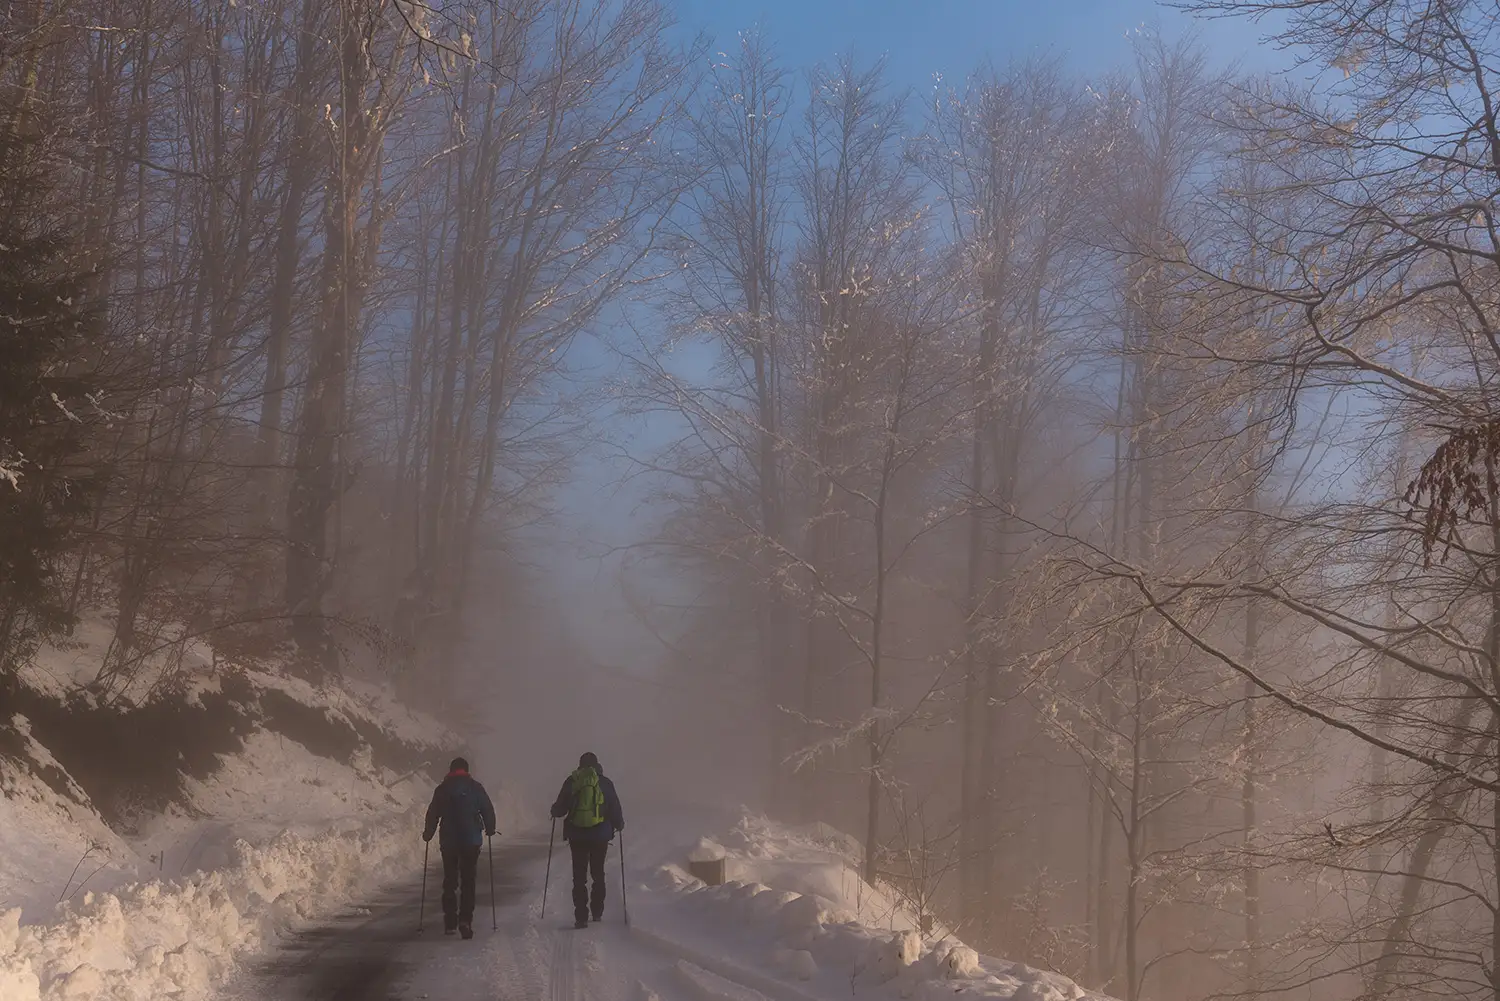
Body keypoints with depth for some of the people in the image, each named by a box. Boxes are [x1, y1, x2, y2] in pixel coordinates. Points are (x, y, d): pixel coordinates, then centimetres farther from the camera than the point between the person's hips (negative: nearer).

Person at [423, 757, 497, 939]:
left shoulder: (442, 789, 2)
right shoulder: (475, 788, 1)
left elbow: (432, 813, 3)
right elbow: (488, 810, 2)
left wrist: (428, 834, 18)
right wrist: (490, 830, 18)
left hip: (448, 842, 1)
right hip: (472, 841, -1)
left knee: (450, 881, 12)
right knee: (468, 881, 3)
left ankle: (450, 922, 11)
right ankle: (465, 920, -10)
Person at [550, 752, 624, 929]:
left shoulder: (571, 781, -1)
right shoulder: (605, 783, -2)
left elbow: (560, 809, 3)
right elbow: (615, 808, 1)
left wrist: (554, 811, 28)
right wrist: (619, 824, 21)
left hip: (577, 836, 0)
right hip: (600, 835, 0)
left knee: (579, 876, 4)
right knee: (598, 874, 16)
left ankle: (581, 917, -2)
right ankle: (597, 913, 19)